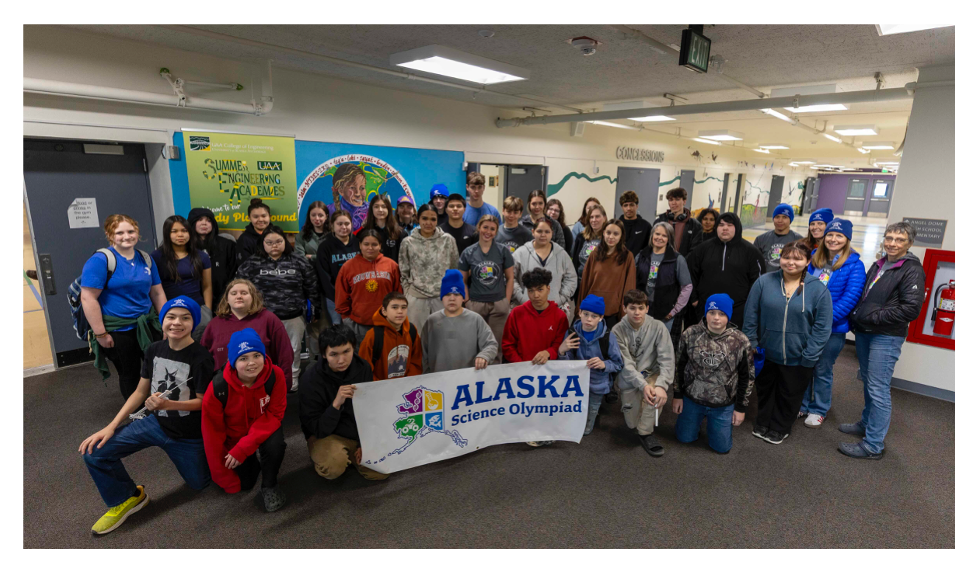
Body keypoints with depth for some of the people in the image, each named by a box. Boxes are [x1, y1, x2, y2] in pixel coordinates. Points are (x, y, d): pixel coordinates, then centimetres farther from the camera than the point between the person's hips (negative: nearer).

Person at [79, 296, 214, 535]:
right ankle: (126, 498, 12)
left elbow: (203, 401, -17)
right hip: (155, 422, 4)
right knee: (95, 450, -12)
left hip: (189, 434, -4)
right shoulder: (154, 350, -6)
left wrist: (167, 404, -32)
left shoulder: (201, 358, -22)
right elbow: (140, 392, 1)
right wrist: (111, 426, -7)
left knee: (198, 484, 9)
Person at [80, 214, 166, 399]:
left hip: (147, 326, 5)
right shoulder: (100, 260, -12)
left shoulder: (145, 259, 6)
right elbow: (88, 299, -15)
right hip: (117, 331, -5)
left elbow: (157, 293, 12)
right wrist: (100, 334, -16)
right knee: (130, 376, 10)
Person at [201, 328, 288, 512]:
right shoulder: (218, 388, -28)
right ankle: (252, 461, 34)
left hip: (264, 429, -1)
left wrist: (243, 448, -32)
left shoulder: (275, 375, -29)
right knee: (244, 484, 1)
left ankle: (269, 486, -3)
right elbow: (213, 434, -17)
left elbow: (274, 414, -22)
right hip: (233, 436, 1)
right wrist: (227, 480, -10)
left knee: (275, 445, -31)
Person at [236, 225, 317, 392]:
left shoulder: (298, 262, -2)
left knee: (293, 352, 15)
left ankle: (292, 383, 32)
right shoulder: (252, 263, -2)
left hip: (294, 318, 0)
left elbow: (312, 287, 2)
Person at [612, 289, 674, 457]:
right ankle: (624, 400, 32)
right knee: (632, 423, -1)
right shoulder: (618, 331, -13)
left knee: (657, 391, -33)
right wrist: (643, 385, -33)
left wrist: (661, 385, -35)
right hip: (629, 381, 0)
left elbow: (667, 359, -19)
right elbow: (626, 364, -18)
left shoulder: (657, 327, -12)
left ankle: (645, 432, -13)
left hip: (651, 374, 0)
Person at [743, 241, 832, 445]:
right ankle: (763, 423, 41)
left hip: (797, 358, -1)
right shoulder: (764, 282, -8)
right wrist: (751, 345, -3)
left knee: (790, 394, 17)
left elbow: (822, 327, -9)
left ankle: (779, 428, 39)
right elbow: (751, 317, -3)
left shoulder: (818, 289, -10)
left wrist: (809, 356, -12)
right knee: (764, 390, 19)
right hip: (766, 352, 1)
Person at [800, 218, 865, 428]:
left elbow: (850, 298, -16)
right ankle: (801, 405, 30)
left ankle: (818, 410, 27)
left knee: (822, 371, 10)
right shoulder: (814, 259, 5)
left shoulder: (854, 265, -8)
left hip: (832, 328, -4)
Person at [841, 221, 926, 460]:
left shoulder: (912, 270, -10)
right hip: (864, 333, 7)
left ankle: (873, 445, 3)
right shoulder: (878, 265, 12)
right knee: (868, 382, 19)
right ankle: (866, 424, 34)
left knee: (878, 390, -4)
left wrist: (873, 317, -16)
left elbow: (911, 309, -16)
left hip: (886, 338, -7)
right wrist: (856, 318, 5)